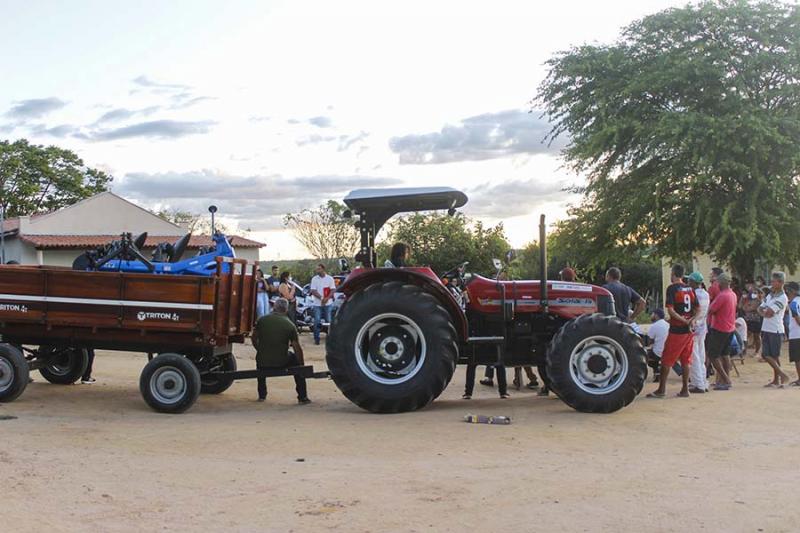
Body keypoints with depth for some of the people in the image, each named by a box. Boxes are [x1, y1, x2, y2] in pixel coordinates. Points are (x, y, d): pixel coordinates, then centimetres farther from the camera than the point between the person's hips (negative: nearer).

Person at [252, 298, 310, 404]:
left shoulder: (262, 320, 1)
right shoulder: (290, 325, -3)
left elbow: (254, 339, 12)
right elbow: (297, 349, -2)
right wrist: (302, 366, 10)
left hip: (263, 363, 2)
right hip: (281, 363, -2)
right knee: (297, 360, 26)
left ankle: (261, 395, 33)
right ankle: (302, 397, 20)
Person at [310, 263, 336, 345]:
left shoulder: (330, 278, 1)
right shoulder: (314, 279, 2)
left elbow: (333, 290, -3)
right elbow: (313, 291, -5)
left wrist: (327, 298, -18)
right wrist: (321, 298, -19)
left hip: (328, 303, 0)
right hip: (317, 304, 0)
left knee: (329, 321, 4)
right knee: (317, 322, -4)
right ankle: (316, 338, 1)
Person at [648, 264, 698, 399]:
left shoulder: (672, 288, -10)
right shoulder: (690, 289, 9)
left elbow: (670, 310, -18)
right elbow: (697, 309, 10)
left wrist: (683, 320, -12)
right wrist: (690, 320, -3)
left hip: (676, 329, -6)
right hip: (689, 329, 6)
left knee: (666, 360, 1)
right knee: (686, 360, 11)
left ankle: (661, 390, 3)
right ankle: (685, 389, 13)